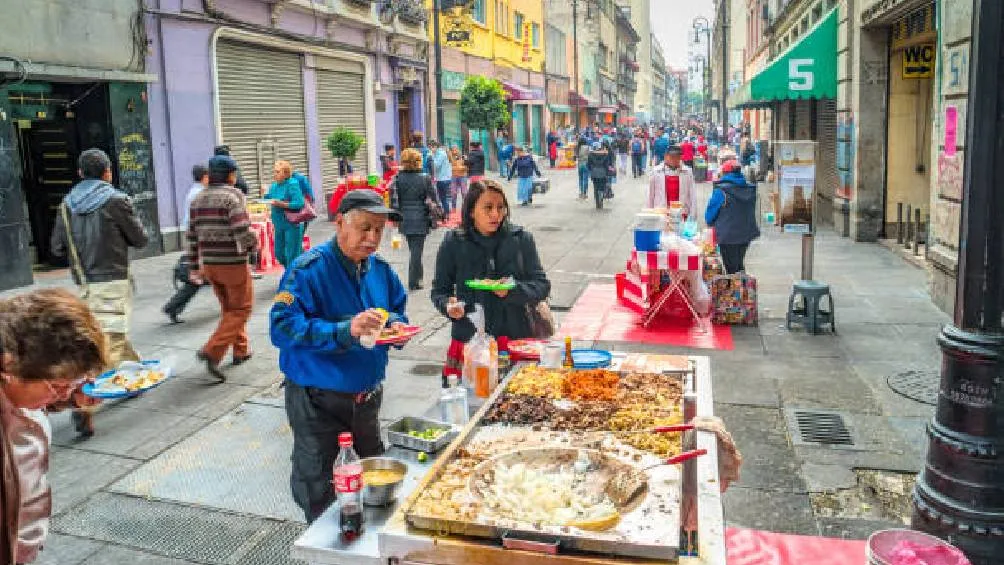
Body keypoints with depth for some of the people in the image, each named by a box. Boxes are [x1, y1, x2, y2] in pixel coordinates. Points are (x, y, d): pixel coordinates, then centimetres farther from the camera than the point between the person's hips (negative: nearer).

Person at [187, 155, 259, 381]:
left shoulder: (198, 199, 9)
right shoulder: (233, 195, -12)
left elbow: (192, 235, 11)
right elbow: (242, 231, -22)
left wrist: (195, 266, 16)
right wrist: (253, 243, 0)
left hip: (209, 263, 7)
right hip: (233, 262, -7)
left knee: (228, 308, 21)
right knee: (241, 308, 4)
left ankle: (240, 350, 29)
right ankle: (212, 352, -8)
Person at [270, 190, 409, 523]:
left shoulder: (380, 269, 1)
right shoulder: (309, 269, -21)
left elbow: (397, 309, 15)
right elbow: (282, 327, -29)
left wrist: (396, 326, -10)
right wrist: (344, 331, -38)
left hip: (368, 393, 7)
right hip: (317, 399, -6)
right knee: (316, 487, 10)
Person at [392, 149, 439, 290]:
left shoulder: (398, 179, -4)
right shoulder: (425, 178, -8)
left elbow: (394, 200, -3)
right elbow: (433, 199, -5)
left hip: (404, 219, 3)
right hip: (420, 219, -3)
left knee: (413, 249, 18)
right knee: (416, 250, 2)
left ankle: (417, 277, 29)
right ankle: (413, 282, 3)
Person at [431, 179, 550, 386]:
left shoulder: (521, 239, 3)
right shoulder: (453, 242, 2)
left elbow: (542, 285, 4)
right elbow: (439, 290, 9)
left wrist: (512, 291, -14)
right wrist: (448, 305, -12)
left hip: (515, 339, 1)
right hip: (468, 341, 0)